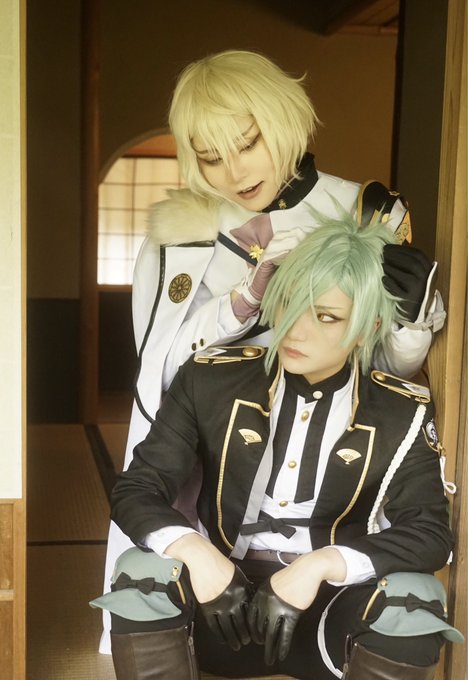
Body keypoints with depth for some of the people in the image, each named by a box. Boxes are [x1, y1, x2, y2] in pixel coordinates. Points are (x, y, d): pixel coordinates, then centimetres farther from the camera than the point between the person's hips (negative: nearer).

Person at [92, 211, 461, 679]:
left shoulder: (401, 415, -5)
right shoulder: (210, 380, -5)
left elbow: (431, 533, -13)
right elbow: (135, 491, -5)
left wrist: (319, 566, -30)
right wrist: (194, 552, -27)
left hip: (328, 612, 0)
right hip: (222, 602, 1)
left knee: (411, 597, -31)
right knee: (142, 573, -29)